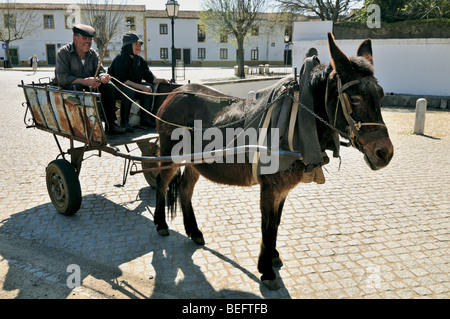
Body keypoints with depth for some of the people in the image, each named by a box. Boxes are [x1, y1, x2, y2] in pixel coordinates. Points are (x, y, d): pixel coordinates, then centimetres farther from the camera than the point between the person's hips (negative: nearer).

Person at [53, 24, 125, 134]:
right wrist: (85, 81, -33)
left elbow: (100, 71, 0)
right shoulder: (64, 52, -9)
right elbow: (62, 78, -19)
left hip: (88, 87, 5)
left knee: (109, 87, -17)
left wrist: (103, 77, -28)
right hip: (66, 89, -5)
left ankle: (110, 125, -16)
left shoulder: (93, 54, 7)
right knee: (77, 87, -37)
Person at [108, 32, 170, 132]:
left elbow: (150, 78, 8)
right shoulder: (120, 59, -16)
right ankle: (124, 121, -25)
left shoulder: (140, 60, 5)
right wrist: (142, 87, -30)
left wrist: (163, 80, -11)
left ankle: (145, 119, -9)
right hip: (115, 89, -7)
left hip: (133, 88, 7)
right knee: (129, 89, -36)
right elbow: (122, 80, -26)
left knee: (149, 86, -12)